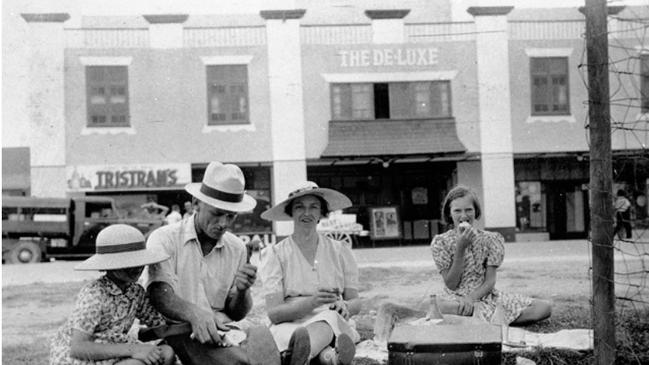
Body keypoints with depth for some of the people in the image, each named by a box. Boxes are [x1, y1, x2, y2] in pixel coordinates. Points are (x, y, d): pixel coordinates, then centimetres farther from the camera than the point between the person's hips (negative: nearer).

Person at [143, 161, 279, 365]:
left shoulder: (237, 248, 12)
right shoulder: (164, 239, -2)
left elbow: (237, 314, 14)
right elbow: (161, 297, -16)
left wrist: (242, 291, -9)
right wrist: (195, 314, -37)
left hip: (223, 331, 5)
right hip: (178, 331, -5)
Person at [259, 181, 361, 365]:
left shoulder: (341, 251, 12)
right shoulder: (274, 254, 5)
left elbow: (356, 302, 13)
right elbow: (273, 313, -4)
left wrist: (344, 306, -13)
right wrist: (311, 302, -23)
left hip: (335, 325, 1)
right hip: (290, 325, -1)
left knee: (330, 318, -37)